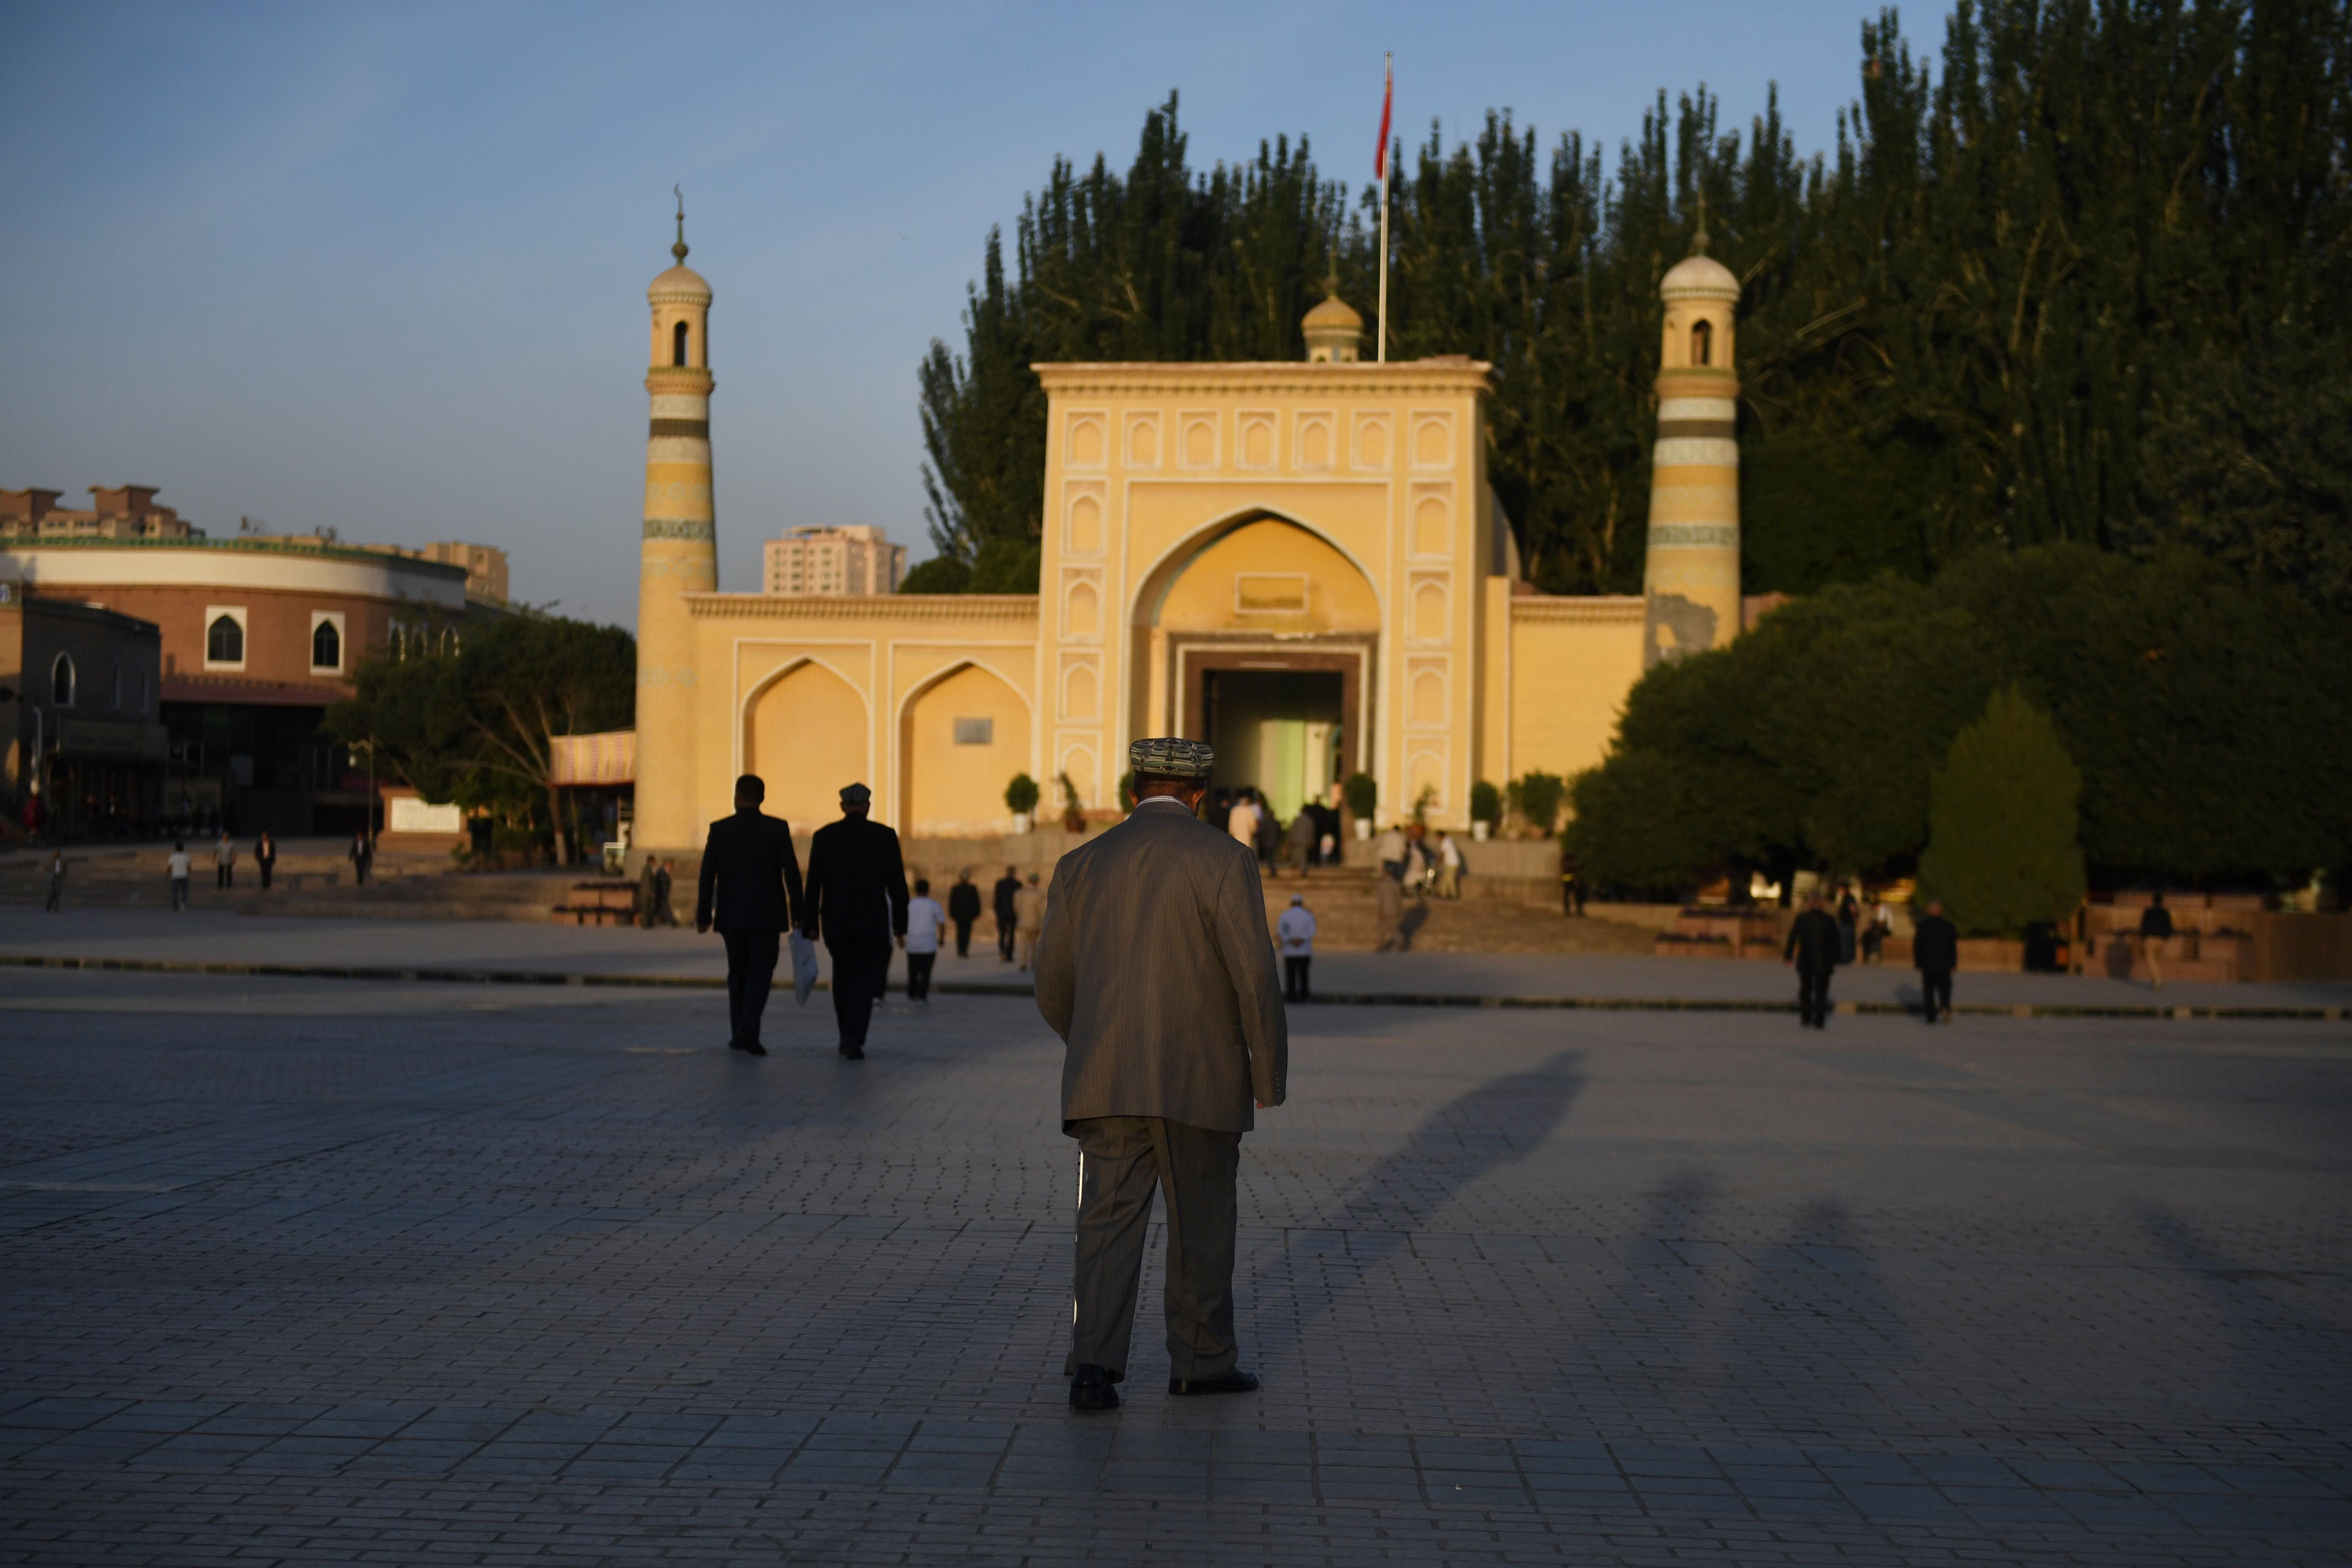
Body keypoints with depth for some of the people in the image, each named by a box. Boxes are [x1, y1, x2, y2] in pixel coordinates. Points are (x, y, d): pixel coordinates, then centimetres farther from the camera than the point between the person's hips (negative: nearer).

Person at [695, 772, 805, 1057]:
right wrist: (798, 913, -1)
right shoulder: (778, 828, -4)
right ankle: (749, 1031, -16)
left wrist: (704, 916, 4)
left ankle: (738, 1033, 15)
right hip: (767, 915, -2)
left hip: (732, 916, 2)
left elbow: (707, 876, -2)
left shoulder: (720, 829, -1)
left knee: (738, 972, 15)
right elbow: (792, 873, -7)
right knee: (760, 972, 1)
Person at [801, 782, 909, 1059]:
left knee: (843, 979, 19)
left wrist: (810, 924, 5)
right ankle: (853, 1039, -17)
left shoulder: (824, 836, 1)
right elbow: (897, 884, -3)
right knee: (865, 981, -2)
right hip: (873, 922, -2)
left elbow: (813, 883, 0)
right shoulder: (885, 836, -2)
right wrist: (900, 924, 4)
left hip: (836, 922, 2)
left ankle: (849, 1036, 22)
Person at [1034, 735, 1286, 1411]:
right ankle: (1202, 1361, 21)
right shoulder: (1224, 858, -5)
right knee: (1201, 1224, 11)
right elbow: (1254, 975, -11)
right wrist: (1269, 1076, -1)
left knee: (1107, 1226, 4)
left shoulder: (1084, 863, 8)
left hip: (1107, 1083, 3)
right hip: (1200, 1082, -3)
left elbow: (1053, 985, 12)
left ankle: (1093, 1365, -10)